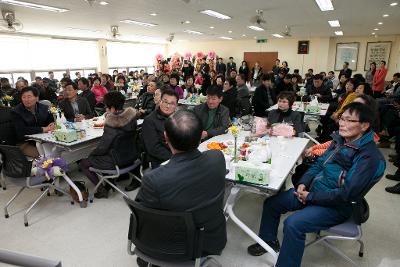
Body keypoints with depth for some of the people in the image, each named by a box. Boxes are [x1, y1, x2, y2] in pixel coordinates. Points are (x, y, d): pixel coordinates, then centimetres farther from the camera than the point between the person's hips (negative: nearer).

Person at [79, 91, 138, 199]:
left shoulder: (112, 125, -26)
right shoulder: (131, 116, -7)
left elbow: (102, 148, -19)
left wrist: (91, 154, 1)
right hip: (131, 155, 8)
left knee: (83, 163, 8)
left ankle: (102, 190, 9)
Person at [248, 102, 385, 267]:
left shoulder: (370, 157, -20)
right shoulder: (340, 140, 3)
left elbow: (347, 194, -24)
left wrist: (310, 197, -18)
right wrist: (303, 183, -4)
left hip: (337, 206, -8)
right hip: (312, 190, 8)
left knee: (293, 223, -29)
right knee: (271, 203, 5)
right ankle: (268, 240, 29)